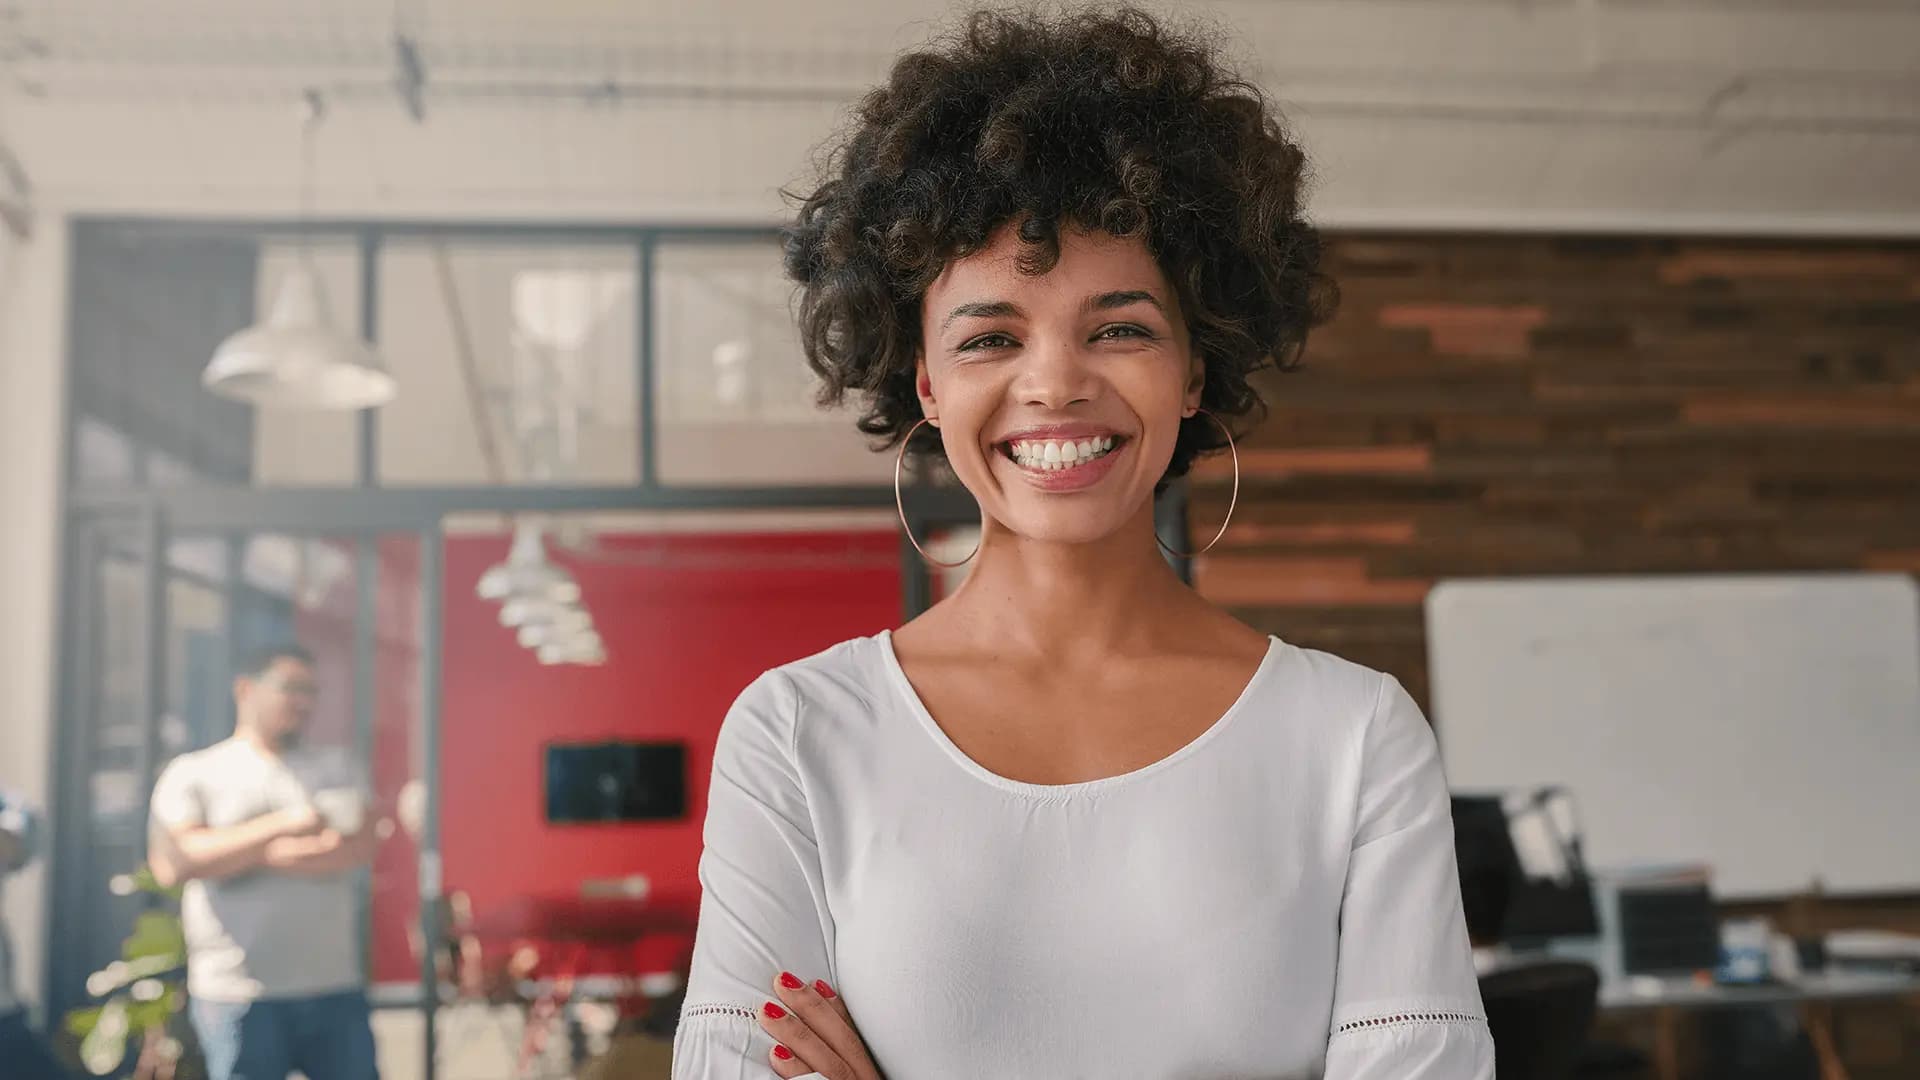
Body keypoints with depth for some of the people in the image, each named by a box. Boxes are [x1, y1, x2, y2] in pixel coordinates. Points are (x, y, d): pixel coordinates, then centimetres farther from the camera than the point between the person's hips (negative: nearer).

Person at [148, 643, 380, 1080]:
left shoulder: (335, 768, 13)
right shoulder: (193, 774, 4)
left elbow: (359, 847, -3)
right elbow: (173, 863, -12)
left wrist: (262, 855, -12)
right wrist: (281, 825, -15)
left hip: (335, 988, 3)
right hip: (240, 995, -3)